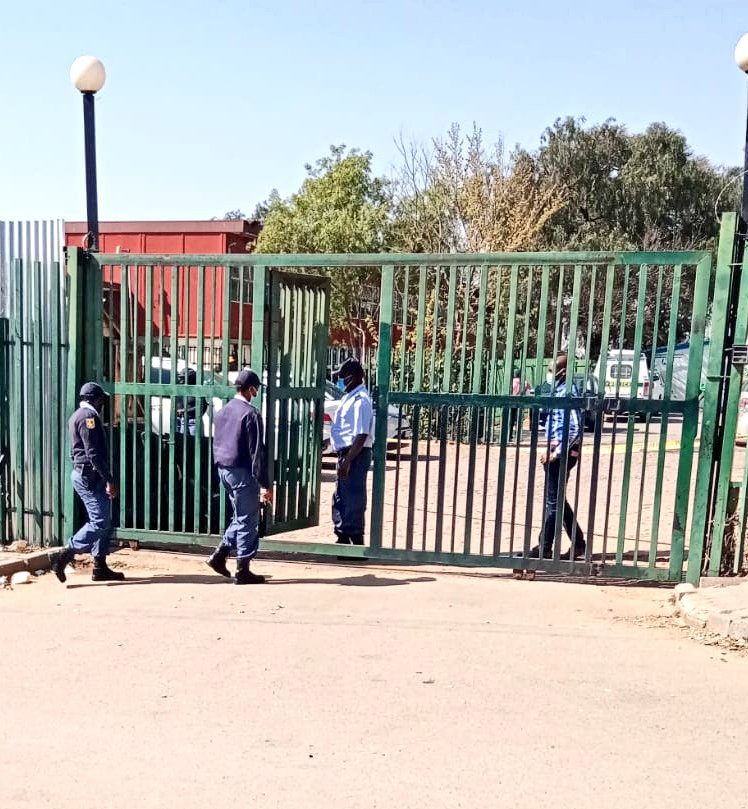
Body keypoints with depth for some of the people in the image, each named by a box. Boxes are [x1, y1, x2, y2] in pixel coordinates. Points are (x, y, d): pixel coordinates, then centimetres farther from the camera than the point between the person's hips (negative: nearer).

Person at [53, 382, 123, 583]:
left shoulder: (77, 416, 20)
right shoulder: (89, 415, -13)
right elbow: (93, 453, -20)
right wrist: (109, 480, -19)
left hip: (84, 474, 11)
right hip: (90, 476, -11)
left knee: (103, 522, 10)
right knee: (100, 522, -11)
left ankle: (100, 567, 12)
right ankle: (64, 557, -8)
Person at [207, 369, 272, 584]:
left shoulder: (222, 411, 11)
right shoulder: (251, 413, -15)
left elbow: (216, 444, 16)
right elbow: (256, 452, -17)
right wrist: (265, 484, -15)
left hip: (223, 469, 8)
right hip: (242, 472, -8)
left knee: (241, 517, 20)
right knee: (248, 521, 1)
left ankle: (219, 556, 16)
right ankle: (243, 571, 7)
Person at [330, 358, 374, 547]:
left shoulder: (360, 400, -18)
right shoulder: (350, 397, 14)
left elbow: (362, 435, -24)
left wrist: (347, 461, -27)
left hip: (355, 455, -10)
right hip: (347, 453, 11)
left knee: (353, 501, -3)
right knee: (340, 499, 18)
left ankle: (357, 543, 6)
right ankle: (343, 539, 30)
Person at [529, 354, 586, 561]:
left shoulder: (568, 392, -15)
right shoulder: (559, 391, 13)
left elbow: (576, 429, -23)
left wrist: (556, 453, -22)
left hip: (562, 452, -10)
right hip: (555, 451, 10)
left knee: (553, 501, -2)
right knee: (557, 500, 15)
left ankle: (544, 548, 7)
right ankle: (577, 544, 25)